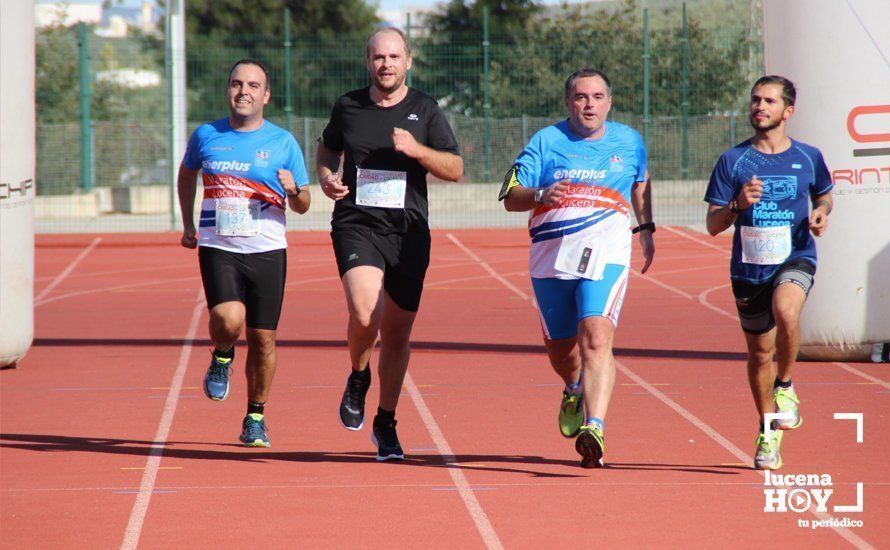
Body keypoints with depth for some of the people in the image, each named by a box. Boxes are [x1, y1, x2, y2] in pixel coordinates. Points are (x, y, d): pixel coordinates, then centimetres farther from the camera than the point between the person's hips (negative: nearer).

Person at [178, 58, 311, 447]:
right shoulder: (206, 136, 5)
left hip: (267, 251, 0)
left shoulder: (283, 143, 2)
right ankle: (222, 357, 12)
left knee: (262, 338, 2)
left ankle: (255, 418, 21)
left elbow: (302, 206, 8)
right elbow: (187, 173, 26)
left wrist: (293, 190, -14)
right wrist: (188, 224, 19)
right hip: (218, 250, 0)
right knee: (228, 319, -24)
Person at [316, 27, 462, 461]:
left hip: (408, 232, 1)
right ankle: (357, 378, 8)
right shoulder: (348, 107, 7)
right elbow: (327, 148, 25)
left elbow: (456, 169, 1)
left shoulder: (424, 111, 4)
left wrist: (417, 150, -15)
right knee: (365, 314, -24)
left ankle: (386, 423, 24)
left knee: (397, 335, 6)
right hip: (356, 226, -1)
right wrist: (327, 178, 4)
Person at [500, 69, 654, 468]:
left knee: (596, 338, -23)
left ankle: (594, 428, -33)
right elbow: (510, 198, 0)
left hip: (605, 257, -2)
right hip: (551, 258, 2)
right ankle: (575, 391, 49)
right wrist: (540, 195, -19)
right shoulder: (546, 142, 3)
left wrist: (646, 228, 29)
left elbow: (640, 183, 30)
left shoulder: (629, 142, 9)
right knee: (560, 350, 13)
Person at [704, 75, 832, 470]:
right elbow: (713, 225, -1)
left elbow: (824, 196, 22)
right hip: (749, 267, 2)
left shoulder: (808, 157, 2)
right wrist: (737, 205, -21)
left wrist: (821, 213, -2)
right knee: (760, 353, 11)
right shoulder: (733, 161, 0)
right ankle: (769, 432, 31)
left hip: (795, 258, -2)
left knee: (785, 311, -34)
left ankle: (785, 386, -9)